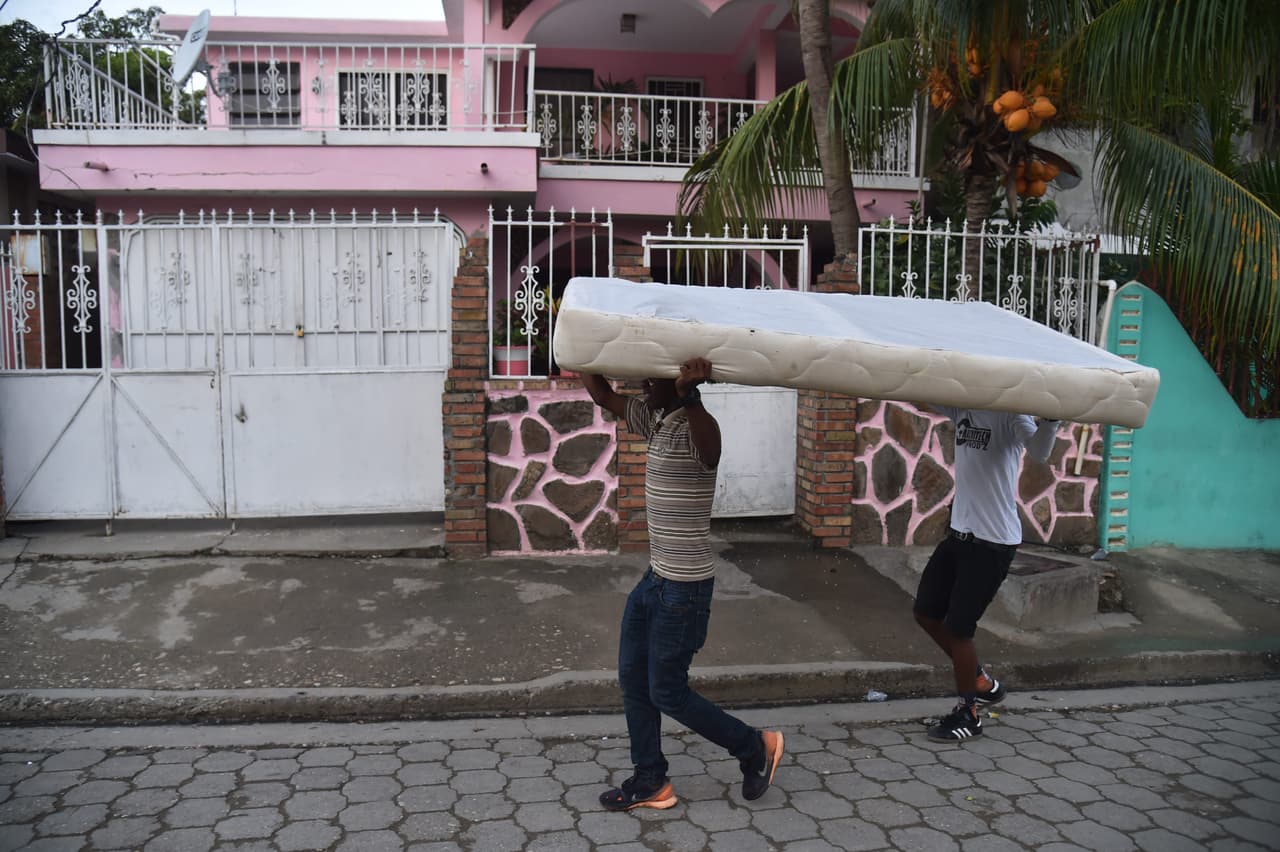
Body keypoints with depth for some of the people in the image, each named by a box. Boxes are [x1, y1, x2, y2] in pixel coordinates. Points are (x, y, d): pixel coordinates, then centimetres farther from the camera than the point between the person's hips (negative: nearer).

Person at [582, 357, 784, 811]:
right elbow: (602, 395, 17)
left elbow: (708, 443, -47)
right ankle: (651, 782, 27)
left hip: (684, 587, -9)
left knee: (668, 692, 3)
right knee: (632, 677, 13)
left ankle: (756, 747, 23)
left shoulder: (695, 427, -22)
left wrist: (688, 394, -63)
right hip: (656, 578, 9)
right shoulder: (655, 419, 6)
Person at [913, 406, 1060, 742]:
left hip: (993, 542, -8)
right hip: (959, 532, 8)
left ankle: (968, 713, 20)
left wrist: (1051, 417, -50)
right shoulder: (961, 406, 5)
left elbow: (1039, 452, -31)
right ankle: (981, 681, 33)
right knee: (926, 614, 14)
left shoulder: (1010, 413, -15)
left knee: (958, 627, -1)